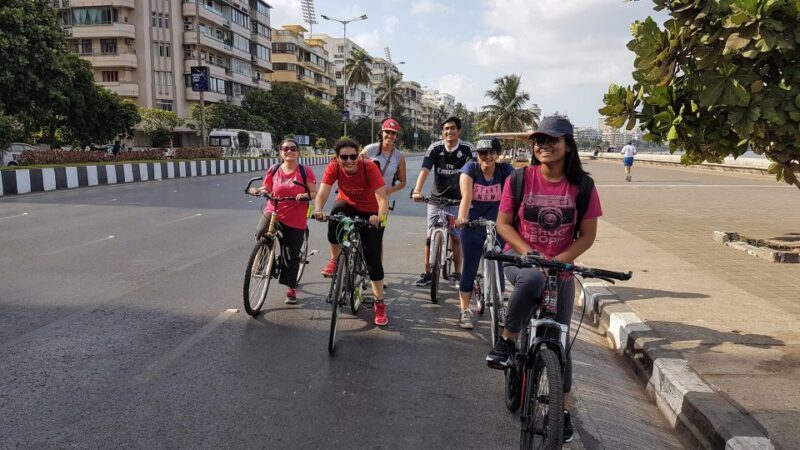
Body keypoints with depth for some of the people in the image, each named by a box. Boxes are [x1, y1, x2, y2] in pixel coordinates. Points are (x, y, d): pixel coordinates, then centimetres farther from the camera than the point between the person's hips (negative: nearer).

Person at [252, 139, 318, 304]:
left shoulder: (305, 171, -4)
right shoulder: (274, 170, 2)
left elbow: (314, 193, -2)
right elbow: (266, 188, 11)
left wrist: (306, 195, -23)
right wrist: (259, 190, -11)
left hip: (296, 220, -1)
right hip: (273, 212, 2)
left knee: (292, 256, 5)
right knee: (261, 233, -30)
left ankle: (291, 289, 24)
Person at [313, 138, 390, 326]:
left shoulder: (369, 168, -30)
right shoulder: (333, 167, -23)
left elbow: (382, 198, -38)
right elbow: (322, 193, -31)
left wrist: (380, 216, -58)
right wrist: (318, 209, -53)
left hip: (370, 212, -2)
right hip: (347, 204, 2)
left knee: (373, 258, -7)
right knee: (336, 213, -36)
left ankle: (380, 303, 8)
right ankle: (335, 260, -15)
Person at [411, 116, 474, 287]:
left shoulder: (467, 149, -11)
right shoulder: (435, 148, -9)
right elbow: (425, 170, -19)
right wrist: (417, 191, -34)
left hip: (457, 200, -1)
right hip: (436, 199, 1)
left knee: (456, 237, 3)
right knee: (430, 237, 1)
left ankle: (457, 274, 17)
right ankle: (427, 273, 13)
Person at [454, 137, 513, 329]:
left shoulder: (506, 170, -10)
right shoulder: (470, 168, -12)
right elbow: (466, 196, -27)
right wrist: (461, 217, -44)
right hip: (472, 227, -1)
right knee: (469, 269, 2)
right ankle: (465, 311, 14)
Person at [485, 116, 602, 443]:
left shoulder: (582, 186, -7)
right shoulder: (520, 178, -8)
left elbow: (587, 235, -4)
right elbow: (503, 223, -5)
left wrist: (558, 260, -18)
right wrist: (528, 251, -20)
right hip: (520, 261, -1)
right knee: (532, 278, -39)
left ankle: (563, 410, 23)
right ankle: (506, 341, -17)